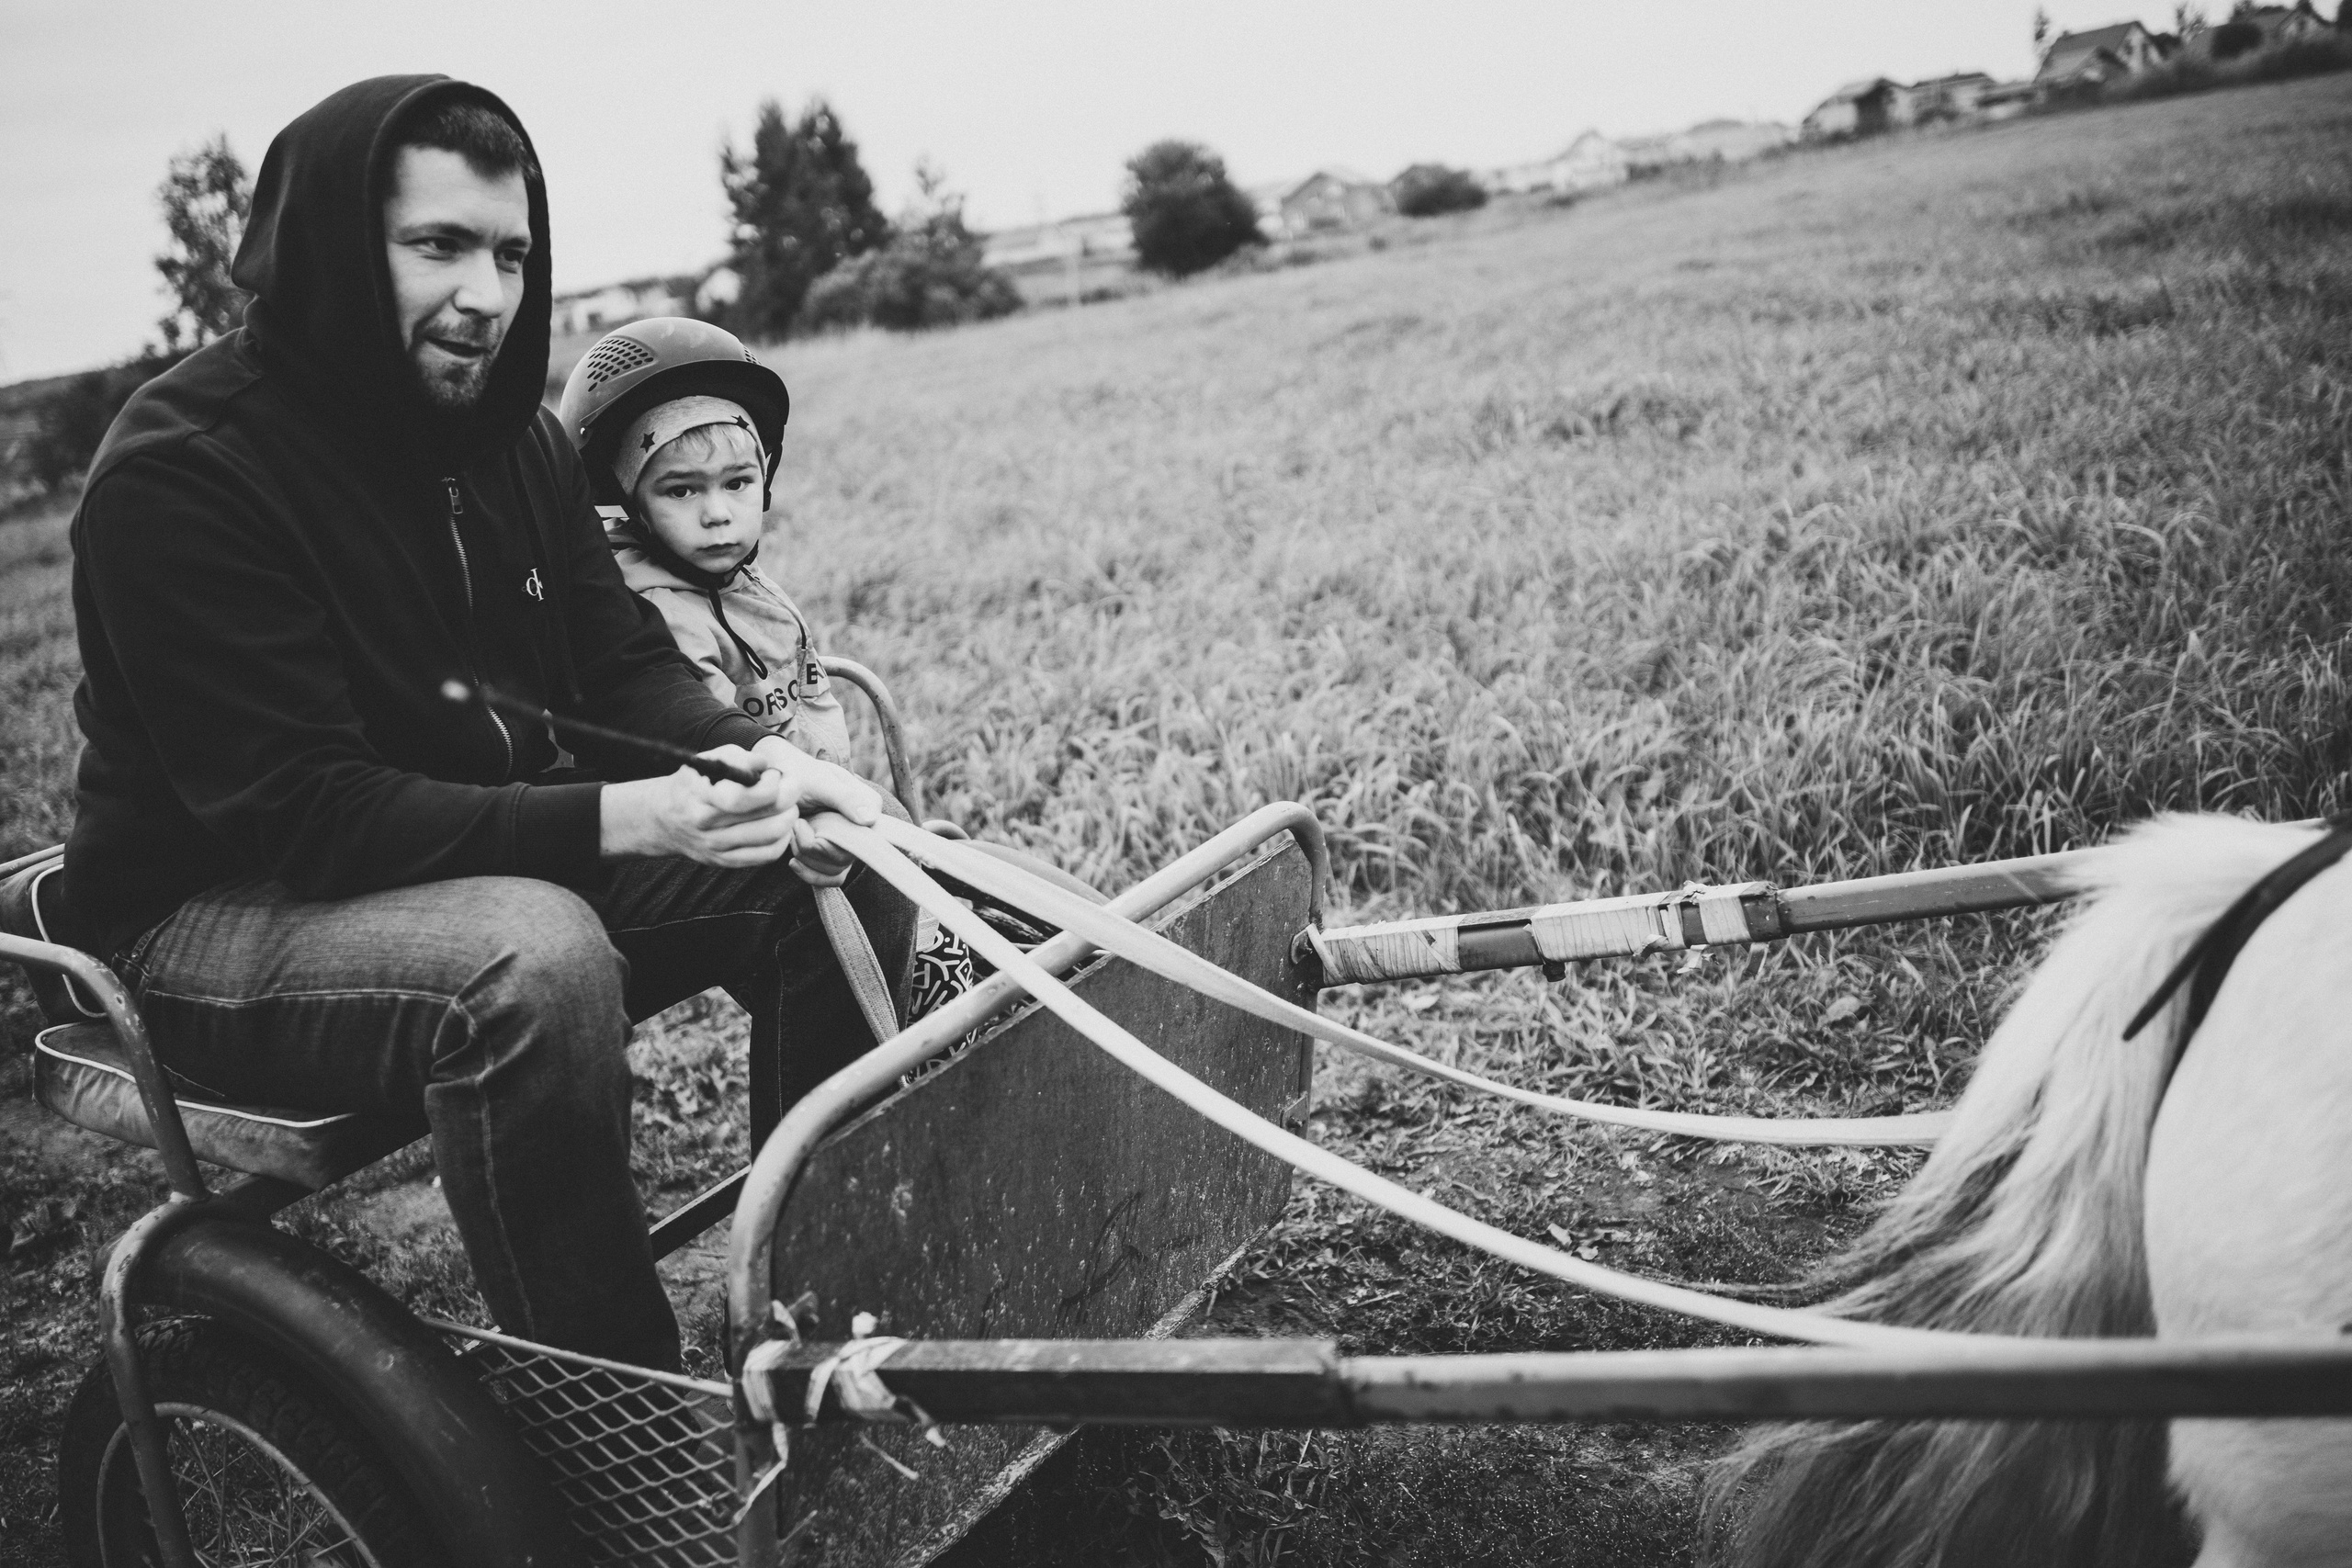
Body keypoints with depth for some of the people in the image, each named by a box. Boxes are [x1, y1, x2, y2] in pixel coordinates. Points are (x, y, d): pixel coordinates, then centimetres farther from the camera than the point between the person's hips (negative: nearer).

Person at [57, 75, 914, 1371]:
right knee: (536, 959, -38)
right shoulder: (181, 474, -20)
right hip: (214, 914, -7)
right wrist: (619, 820, -36)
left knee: (838, 874, -9)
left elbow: (619, 665, 3)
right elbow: (299, 812, -26)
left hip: (507, 860, 8)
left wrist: (758, 763, -20)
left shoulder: (510, 434, 4)